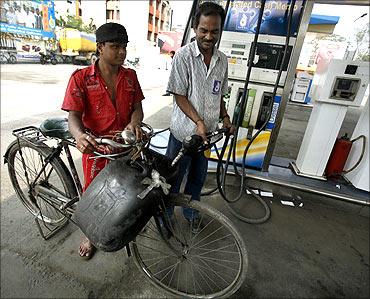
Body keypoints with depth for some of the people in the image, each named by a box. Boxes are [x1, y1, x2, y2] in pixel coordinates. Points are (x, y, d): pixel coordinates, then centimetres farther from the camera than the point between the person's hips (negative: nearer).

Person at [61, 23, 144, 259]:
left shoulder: (130, 76, 3)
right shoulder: (81, 78, -9)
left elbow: (137, 106, 2)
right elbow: (73, 115, -13)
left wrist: (134, 123, -21)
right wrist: (79, 135, -35)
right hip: (96, 147, -2)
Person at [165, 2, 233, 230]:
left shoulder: (222, 60, 5)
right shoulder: (183, 55, -11)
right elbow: (179, 96, -13)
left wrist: (225, 117, 1)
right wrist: (198, 122, -21)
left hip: (207, 133, 5)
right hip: (184, 132, -5)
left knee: (198, 178, 20)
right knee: (173, 179, 11)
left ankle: (190, 212, 44)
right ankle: (165, 215, 36)